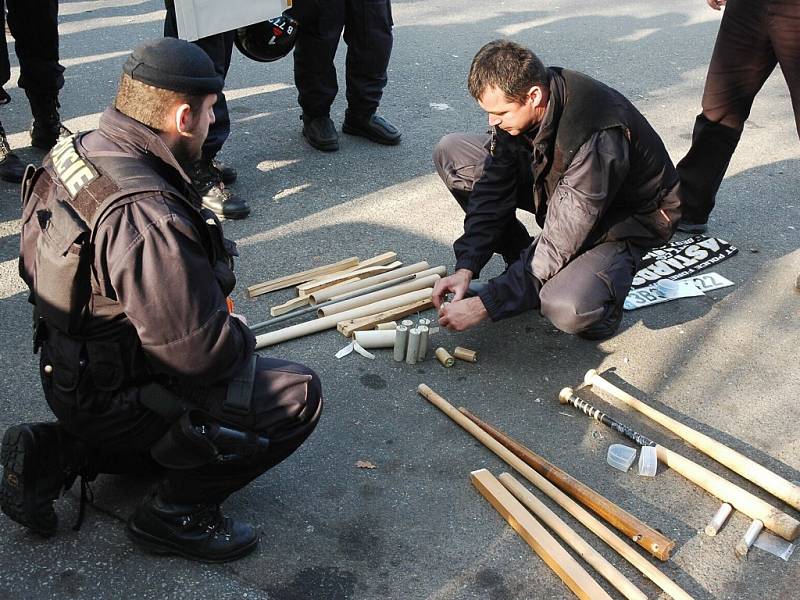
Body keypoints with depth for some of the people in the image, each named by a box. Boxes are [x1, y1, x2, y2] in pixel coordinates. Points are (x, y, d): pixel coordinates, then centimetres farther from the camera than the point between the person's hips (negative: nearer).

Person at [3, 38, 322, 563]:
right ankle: (176, 512, 4)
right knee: (297, 395, -8)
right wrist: (239, 337, -6)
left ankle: (55, 454, 17)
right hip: (112, 395, -9)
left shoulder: (76, 154, -3)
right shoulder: (146, 215, -33)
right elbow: (200, 353, -31)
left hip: (71, 366, 9)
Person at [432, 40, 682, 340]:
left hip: (626, 216, -7)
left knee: (568, 309, -38)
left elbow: (557, 248, -34)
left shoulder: (597, 139, -39)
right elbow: (493, 189, -10)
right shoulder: (514, 97, -17)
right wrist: (466, 268, -18)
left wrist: (484, 305, -32)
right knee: (450, 152, -5)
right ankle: (523, 260, 2)